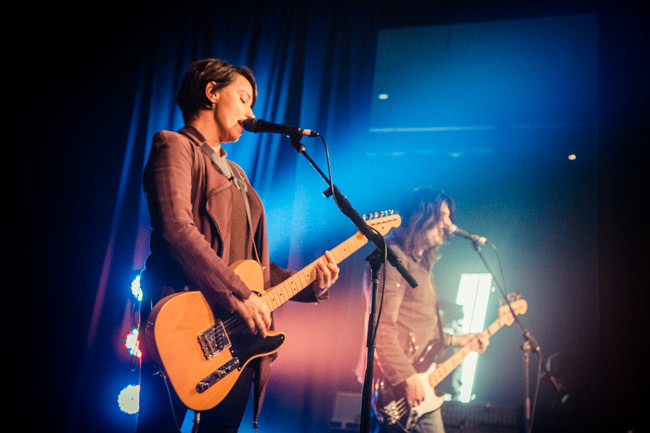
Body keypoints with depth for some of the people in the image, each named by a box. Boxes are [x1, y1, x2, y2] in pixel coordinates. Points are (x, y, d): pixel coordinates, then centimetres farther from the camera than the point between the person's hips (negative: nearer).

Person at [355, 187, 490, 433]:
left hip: (417, 381, 10)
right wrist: (407, 378, -22)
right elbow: (382, 327, -19)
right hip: (393, 382, -10)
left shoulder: (422, 264, 19)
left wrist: (458, 340, 25)